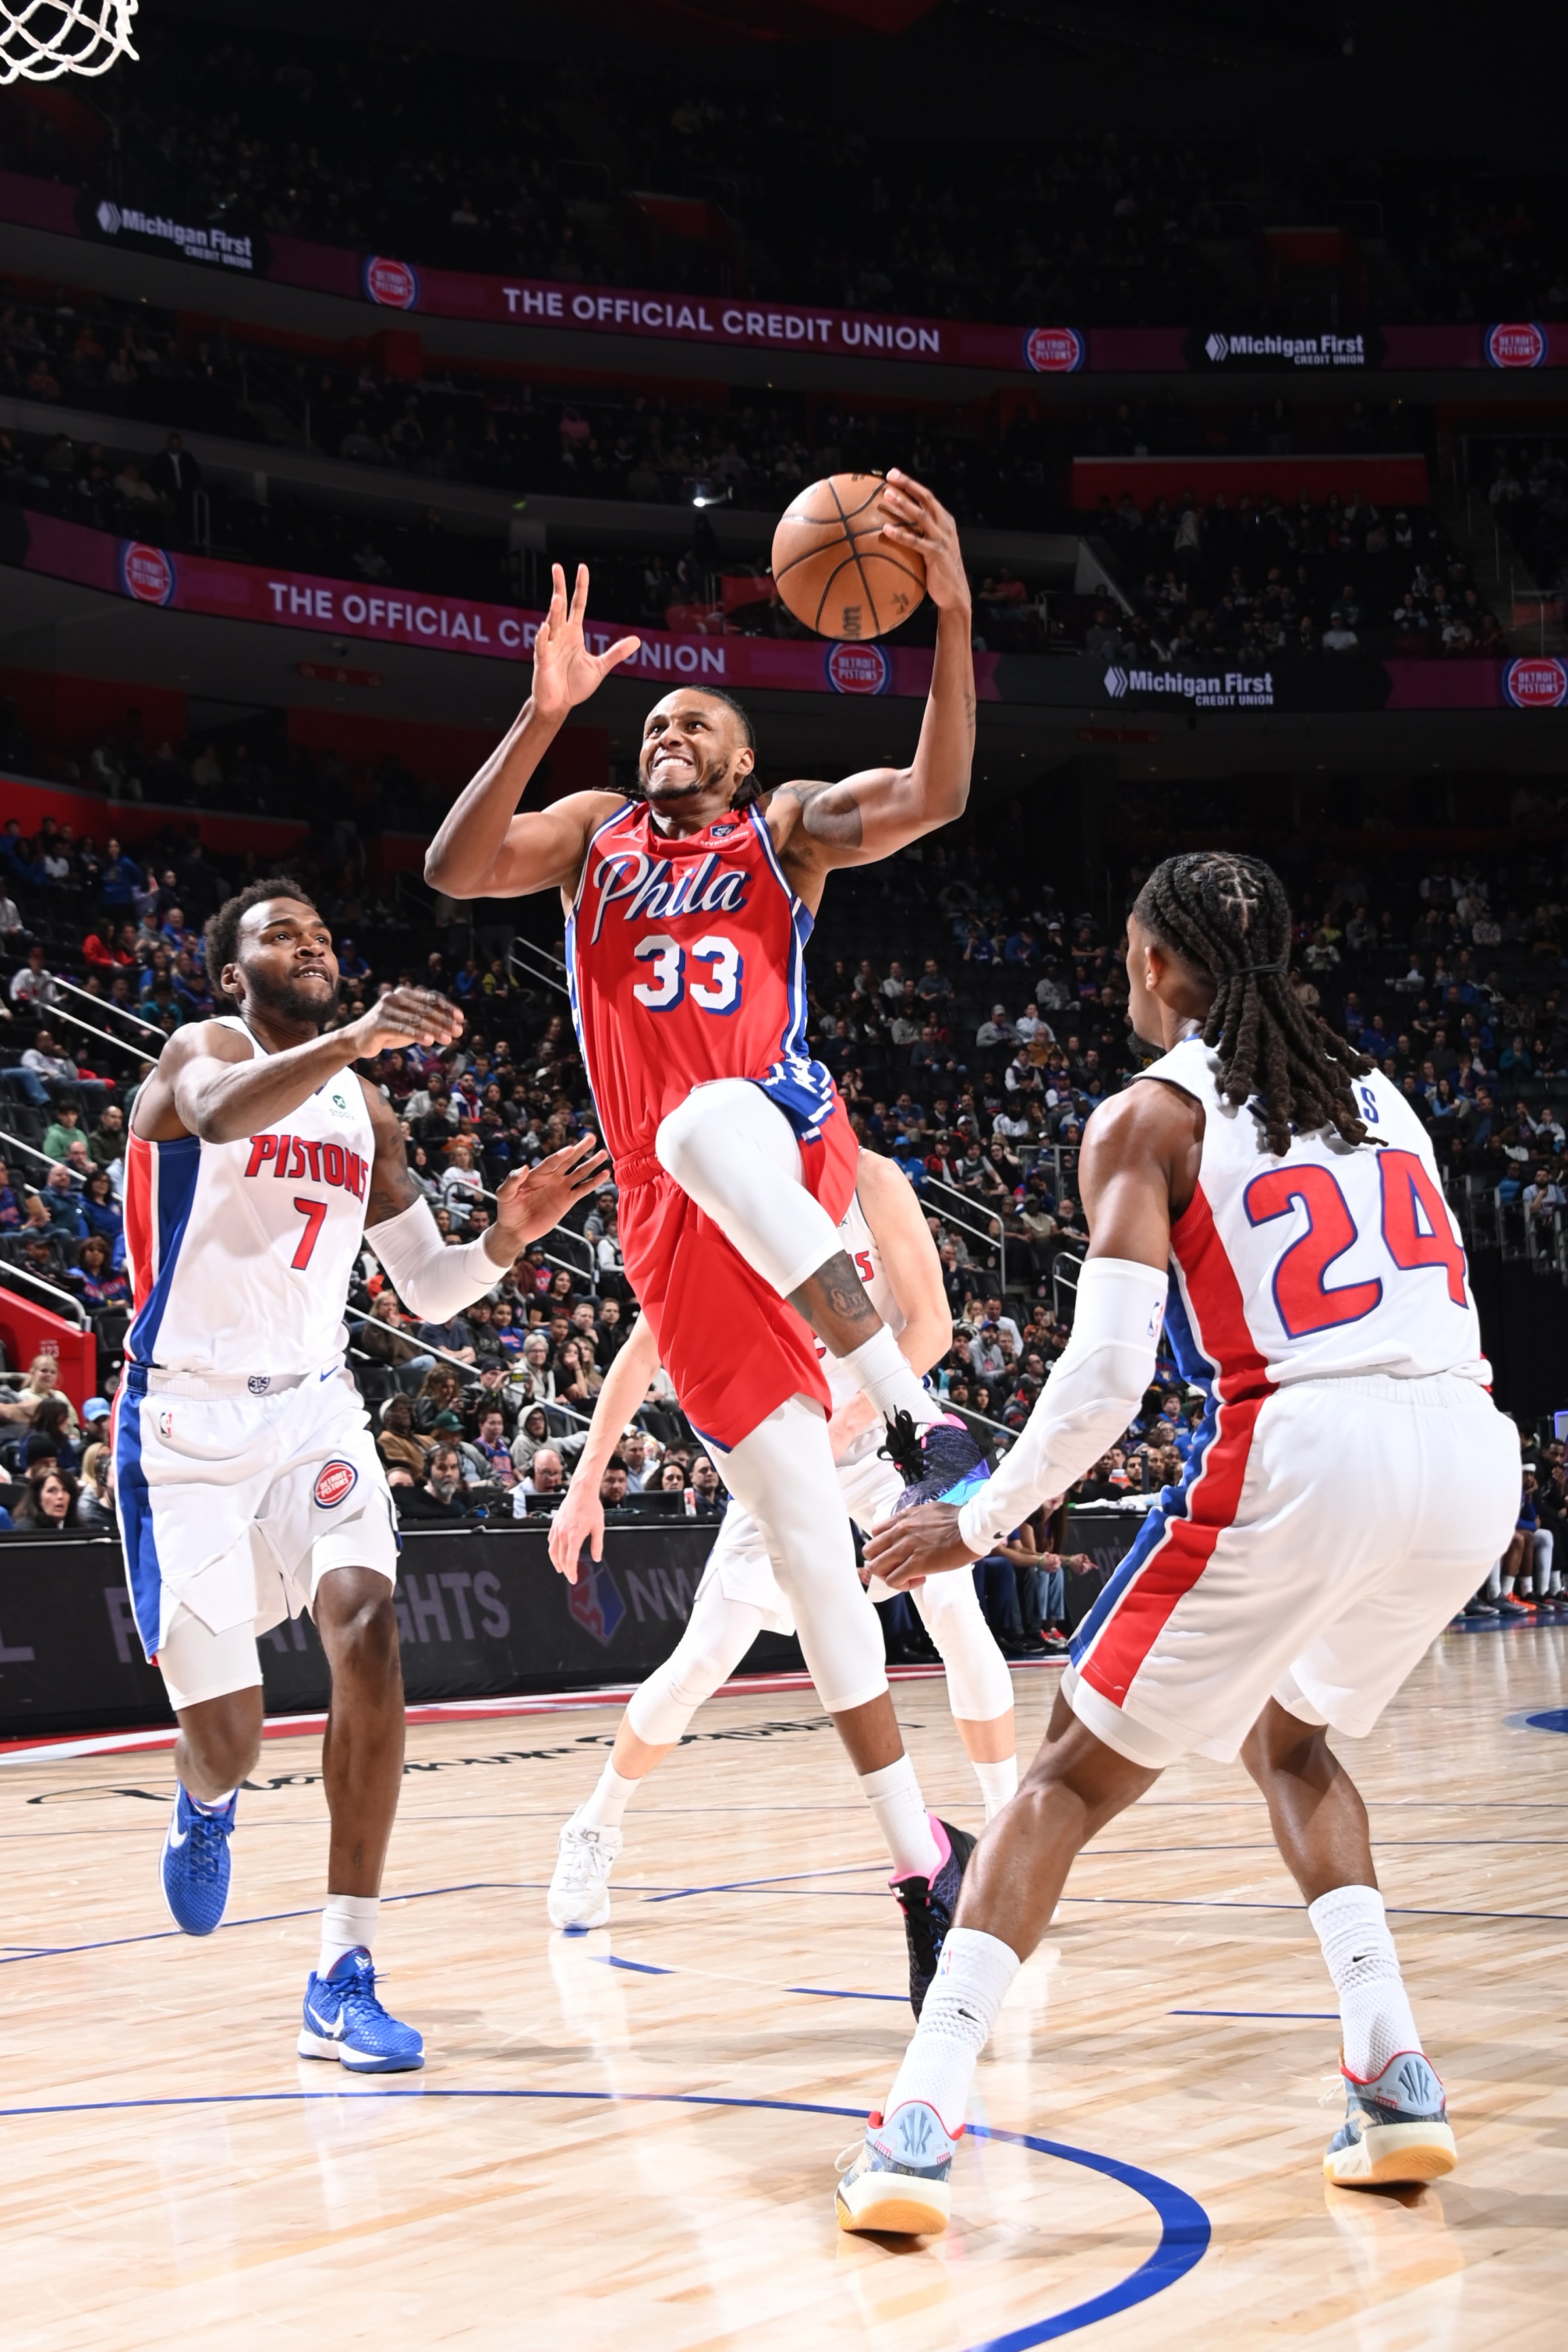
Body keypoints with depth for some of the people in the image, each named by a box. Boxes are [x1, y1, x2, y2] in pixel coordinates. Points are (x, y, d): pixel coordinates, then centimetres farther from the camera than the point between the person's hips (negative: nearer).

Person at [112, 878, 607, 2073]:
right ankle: (207, 1801, 37)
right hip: (187, 1415, -4)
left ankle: (346, 1978, -19)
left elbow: (429, 1292, 16)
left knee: (366, 1624, -23)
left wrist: (510, 1234, -4)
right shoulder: (204, 1050, -5)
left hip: (312, 1404, 4)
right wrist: (352, 1037, -47)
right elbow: (220, 1112, -32)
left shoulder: (366, 1113, 12)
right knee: (227, 1742, -6)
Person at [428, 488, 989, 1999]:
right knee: (803, 1529, -4)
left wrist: (952, 616, -18)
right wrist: (543, 716, -12)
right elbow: (455, 870, 1)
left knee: (709, 1121, -41)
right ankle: (921, 1855, 0)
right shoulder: (590, 831, 21)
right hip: (673, 1222, 2)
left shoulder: (790, 826, 15)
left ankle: (914, 1410, -36)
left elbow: (934, 796, -4)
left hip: (789, 1148, -2)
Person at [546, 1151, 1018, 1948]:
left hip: (882, 1432, 0)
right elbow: (643, 1351, -5)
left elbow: (931, 1325, -15)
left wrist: (840, 1427, -23)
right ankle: (594, 1832, 16)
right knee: (703, 1661, -4)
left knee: (955, 1613, -18)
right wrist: (585, 1486, -9)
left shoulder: (871, 1184, -16)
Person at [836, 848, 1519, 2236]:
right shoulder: (1379, 1092, 22)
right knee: (1292, 1739, 31)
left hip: (1301, 1451, -5)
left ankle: (917, 2131, -2)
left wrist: (979, 1523, 7)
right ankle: (1397, 2082, 18)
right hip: (1470, 1454, 6)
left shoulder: (1147, 1117, 5)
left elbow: (1105, 1379, -5)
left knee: (1075, 1777, 9)